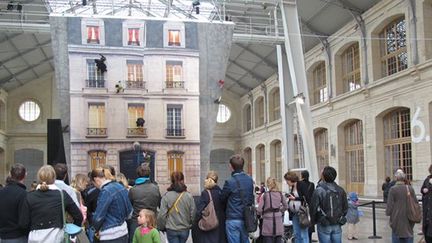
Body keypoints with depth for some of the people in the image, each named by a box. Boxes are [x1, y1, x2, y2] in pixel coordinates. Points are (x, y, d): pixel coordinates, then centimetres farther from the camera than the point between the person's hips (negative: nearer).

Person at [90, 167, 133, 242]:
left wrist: (96, 229, 4)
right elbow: (129, 210, 12)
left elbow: (98, 216, -14)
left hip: (110, 236, -8)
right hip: (123, 231, 8)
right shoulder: (120, 186, 6)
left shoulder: (106, 191, -17)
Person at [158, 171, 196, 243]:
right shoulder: (189, 196, -8)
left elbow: (162, 214, -12)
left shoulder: (166, 196, -12)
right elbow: (193, 213, -5)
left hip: (171, 230, -2)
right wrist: (190, 225, 14)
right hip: (185, 230, 2)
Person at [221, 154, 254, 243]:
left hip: (233, 220, -6)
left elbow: (222, 199, -3)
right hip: (246, 219, 6)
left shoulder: (229, 182, -16)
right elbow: (251, 198, 9)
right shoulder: (250, 180, 3)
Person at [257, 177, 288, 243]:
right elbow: (286, 206, 14)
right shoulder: (280, 194, 3)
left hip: (268, 220, -3)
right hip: (278, 220, 3)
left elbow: (259, 209, -9)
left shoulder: (265, 195, -8)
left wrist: (261, 214, 10)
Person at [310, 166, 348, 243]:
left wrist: (314, 221, 7)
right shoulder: (340, 190, 1)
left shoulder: (318, 191, -15)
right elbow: (345, 208, 8)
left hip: (324, 226, -4)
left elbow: (313, 208, -10)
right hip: (337, 225, 4)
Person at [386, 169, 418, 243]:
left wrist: (388, 212, 5)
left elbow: (390, 205, -13)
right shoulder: (410, 188, -3)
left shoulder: (393, 189, -13)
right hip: (409, 220, 3)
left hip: (397, 220, -3)